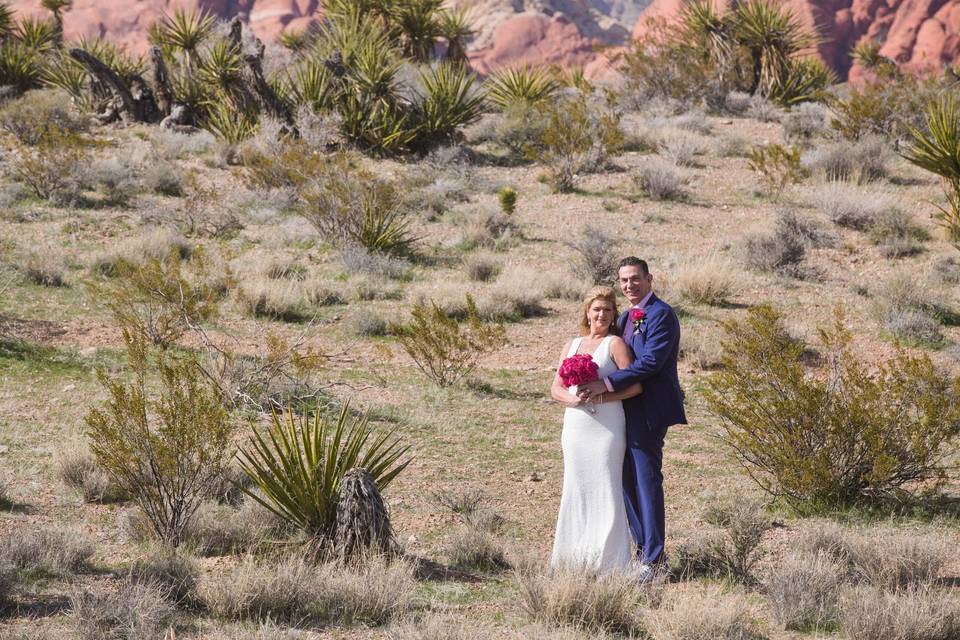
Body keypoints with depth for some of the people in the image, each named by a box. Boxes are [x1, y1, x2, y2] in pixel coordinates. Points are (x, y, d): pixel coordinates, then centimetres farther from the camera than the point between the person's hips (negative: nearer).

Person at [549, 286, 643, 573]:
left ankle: (610, 560, -4)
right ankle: (575, 557, 10)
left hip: (606, 427, -5)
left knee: (606, 489, -7)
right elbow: (556, 389, 11)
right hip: (576, 426, 5)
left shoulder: (615, 344, 0)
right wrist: (574, 399, -10)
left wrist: (602, 397, -18)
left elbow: (635, 386, -8)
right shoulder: (571, 346, 16)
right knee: (576, 488, 5)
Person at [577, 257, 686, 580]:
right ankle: (645, 550, 20)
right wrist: (593, 383, 4)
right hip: (626, 410, 9)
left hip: (648, 412, -9)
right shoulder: (626, 317, 19)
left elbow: (651, 361, -21)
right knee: (629, 482, 12)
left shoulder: (661, 314, -11)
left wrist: (607, 384, -24)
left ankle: (653, 558, -5)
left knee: (647, 481, -8)